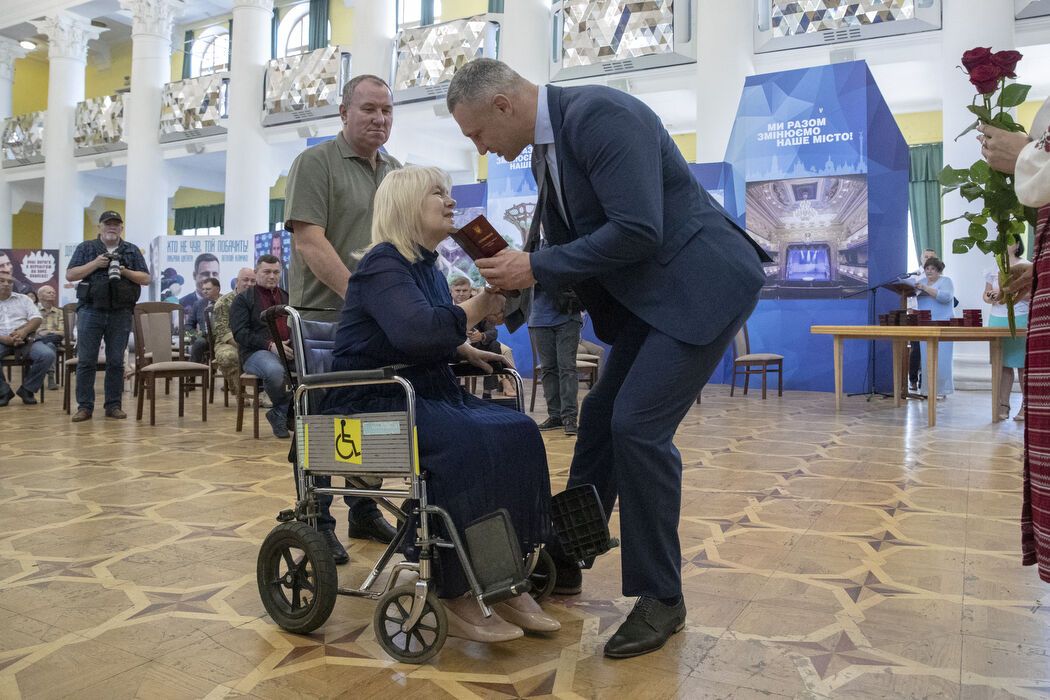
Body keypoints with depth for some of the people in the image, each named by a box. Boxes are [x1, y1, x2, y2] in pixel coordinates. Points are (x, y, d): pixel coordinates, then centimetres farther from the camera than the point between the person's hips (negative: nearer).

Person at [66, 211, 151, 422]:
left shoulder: (132, 251, 12)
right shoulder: (86, 248, 9)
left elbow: (145, 279, 7)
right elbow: (70, 275, 2)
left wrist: (125, 272, -10)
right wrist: (95, 264, -10)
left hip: (121, 313, 1)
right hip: (91, 311, -1)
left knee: (116, 362, 4)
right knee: (86, 361, -1)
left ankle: (113, 405, 10)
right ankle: (84, 406, 5)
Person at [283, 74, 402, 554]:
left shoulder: (396, 172, 16)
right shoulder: (316, 163, -4)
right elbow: (309, 243, -14)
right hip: (327, 318, -6)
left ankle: (364, 512, 27)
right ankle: (317, 525, 14)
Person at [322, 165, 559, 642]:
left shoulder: (426, 266, 15)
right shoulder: (384, 265, -13)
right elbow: (414, 333, -32)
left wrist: (466, 350, 8)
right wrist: (478, 308, -21)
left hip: (422, 395, 9)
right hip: (371, 403, -9)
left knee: (517, 434, -12)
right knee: (466, 443, -32)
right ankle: (456, 598, -20)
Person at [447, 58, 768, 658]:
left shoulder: (600, 114, -20)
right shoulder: (549, 143, 9)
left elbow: (636, 231, -27)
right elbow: (553, 246, 17)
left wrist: (538, 267, -20)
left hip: (702, 283, -9)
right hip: (648, 293, 10)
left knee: (638, 427, -14)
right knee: (602, 416, 11)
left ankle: (661, 598, 4)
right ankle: (565, 562, 27)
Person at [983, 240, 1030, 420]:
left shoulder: (1026, 267, -1)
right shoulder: (994, 269, 14)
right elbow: (986, 294, 17)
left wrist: (1009, 294, -20)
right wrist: (990, 298, -5)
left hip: (1020, 320, -4)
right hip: (997, 319, 4)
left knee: (1022, 364, -2)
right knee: (1003, 364, 3)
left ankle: (1026, 406, 5)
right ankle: (1003, 405, 5)